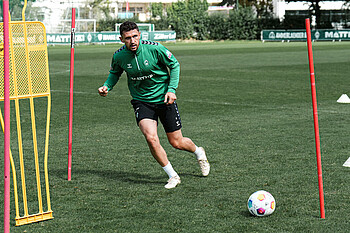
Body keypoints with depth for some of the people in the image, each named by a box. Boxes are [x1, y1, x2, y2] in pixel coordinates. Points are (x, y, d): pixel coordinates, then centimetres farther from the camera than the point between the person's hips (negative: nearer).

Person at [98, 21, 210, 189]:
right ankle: (173, 176, -3)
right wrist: (107, 86, -8)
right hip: (141, 101, 1)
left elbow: (174, 65, -4)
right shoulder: (119, 56, -11)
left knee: (177, 143, 6)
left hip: (164, 99, -1)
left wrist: (171, 89, -13)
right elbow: (115, 73, 12)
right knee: (151, 138, -22)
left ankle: (198, 152, 42)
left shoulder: (154, 48, -19)